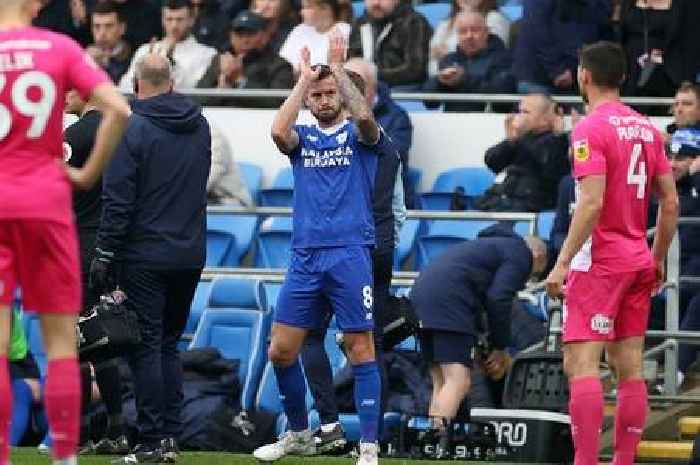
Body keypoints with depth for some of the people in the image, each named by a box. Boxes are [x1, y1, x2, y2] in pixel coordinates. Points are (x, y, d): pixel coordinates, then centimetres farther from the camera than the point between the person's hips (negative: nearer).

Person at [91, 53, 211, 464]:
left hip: (145, 257, -6)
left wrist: (105, 253, -10)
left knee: (145, 348, -1)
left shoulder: (132, 130, -13)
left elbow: (118, 199, -15)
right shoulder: (199, 126, 6)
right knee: (169, 345, 14)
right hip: (191, 256, 6)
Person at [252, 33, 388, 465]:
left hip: (350, 255, -4)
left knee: (361, 350, -6)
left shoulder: (359, 134, 6)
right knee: (281, 351, 4)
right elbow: (278, 131, -10)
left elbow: (365, 117, -18)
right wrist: (304, 78, -5)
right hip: (305, 256, 4)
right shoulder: (303, 137, 13)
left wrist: (338, 69, -12)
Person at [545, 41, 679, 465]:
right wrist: (657, 261, 21)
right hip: (639, 261, 8)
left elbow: (592, 203, -20)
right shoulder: (647, 128, 11)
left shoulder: (591, 128, -11)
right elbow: (670, 202, 12)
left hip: (599, 260, -7)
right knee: (630, 367, 8)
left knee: (581, 363, -9)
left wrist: (562, 263, -18)